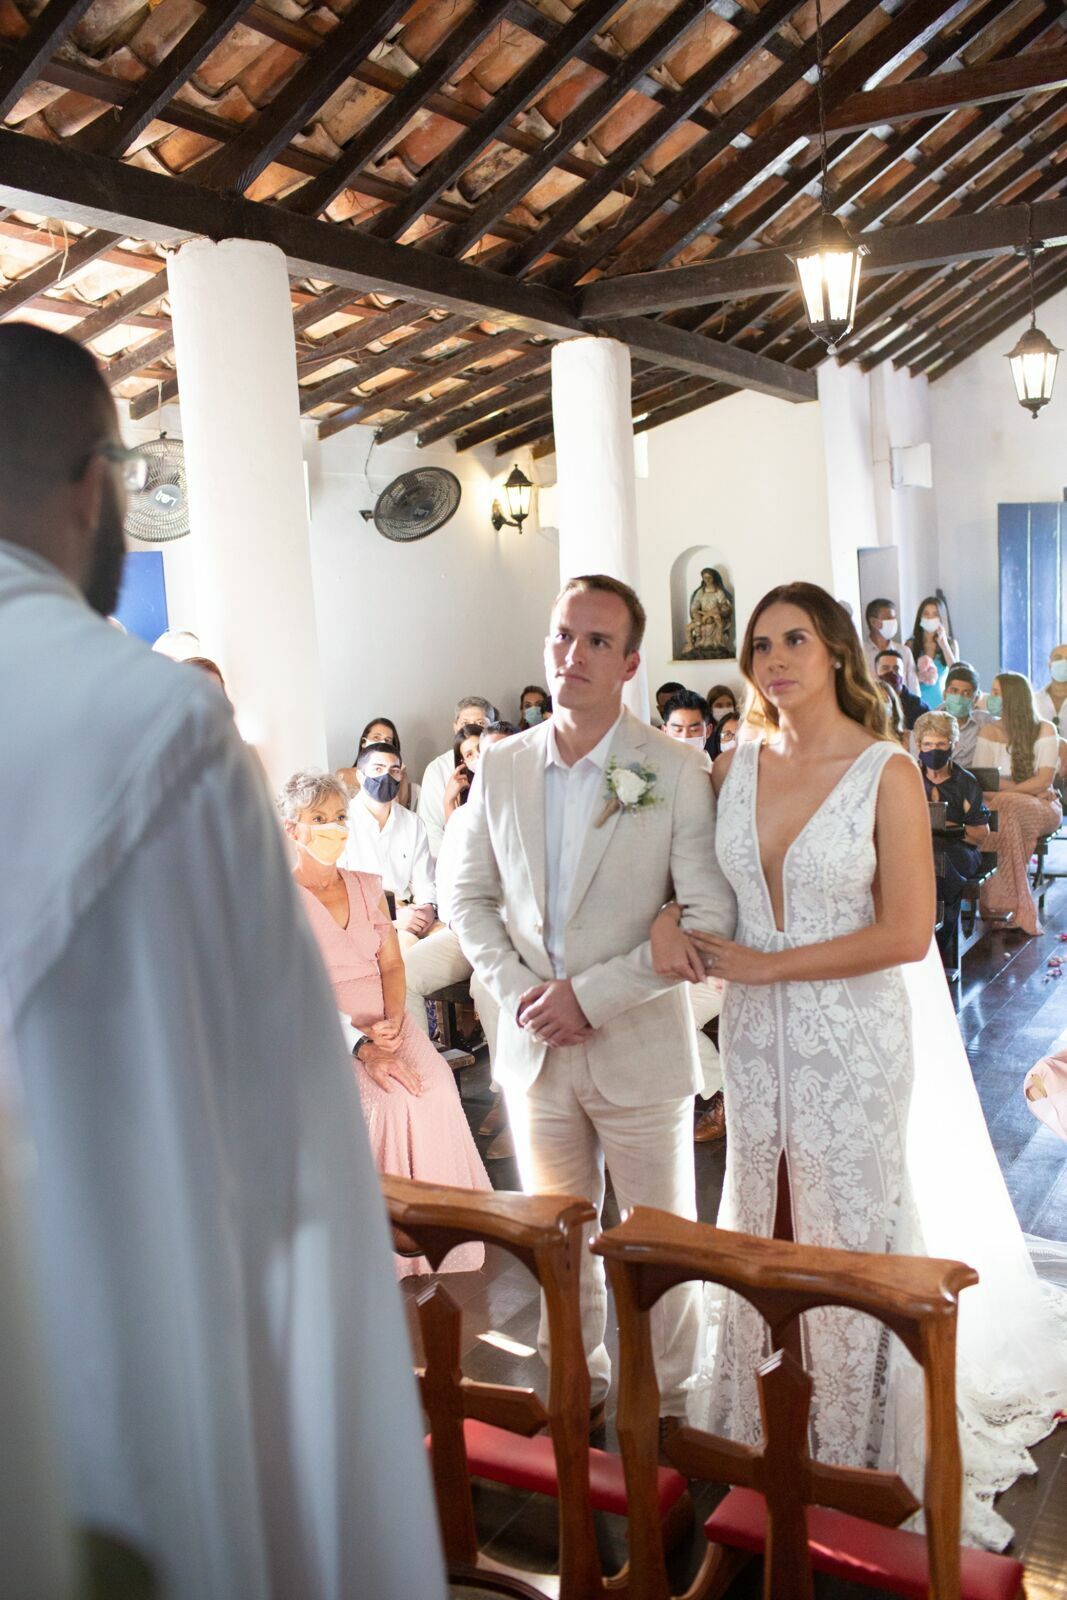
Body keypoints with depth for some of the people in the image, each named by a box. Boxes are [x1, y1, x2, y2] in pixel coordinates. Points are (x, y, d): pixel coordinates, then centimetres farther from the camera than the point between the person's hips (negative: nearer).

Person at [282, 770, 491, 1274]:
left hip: (386, 1026, 4)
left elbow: (392, 964, 8)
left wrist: (392, 1021, -12)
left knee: (435, 1083, -22)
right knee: (386, 1101, -28)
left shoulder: (367, 887, 13)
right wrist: (363, 1049, -19)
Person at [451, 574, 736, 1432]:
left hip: (639, 1048, -3)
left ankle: (669, 1397, 33)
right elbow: (471, 896, 9)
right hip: (534, 1046, 4)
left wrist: (591, 995, -18)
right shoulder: (502, 767, 2)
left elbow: (711, 917, -15)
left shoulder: (677, 772, -11)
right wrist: (517, 989, -8)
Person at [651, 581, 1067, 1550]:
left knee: (847, 1236, 10)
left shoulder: (887, 772, -12)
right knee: (758, 1229, 16)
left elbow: (907, 934, -16)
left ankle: (854, 1452, 31)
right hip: (755, 1033, 4)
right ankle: (759, 1433, 36)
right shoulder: (735, 768, 1)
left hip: (852, 1038, -4)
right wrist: (668, 921, -9)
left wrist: (762, 964, -16)